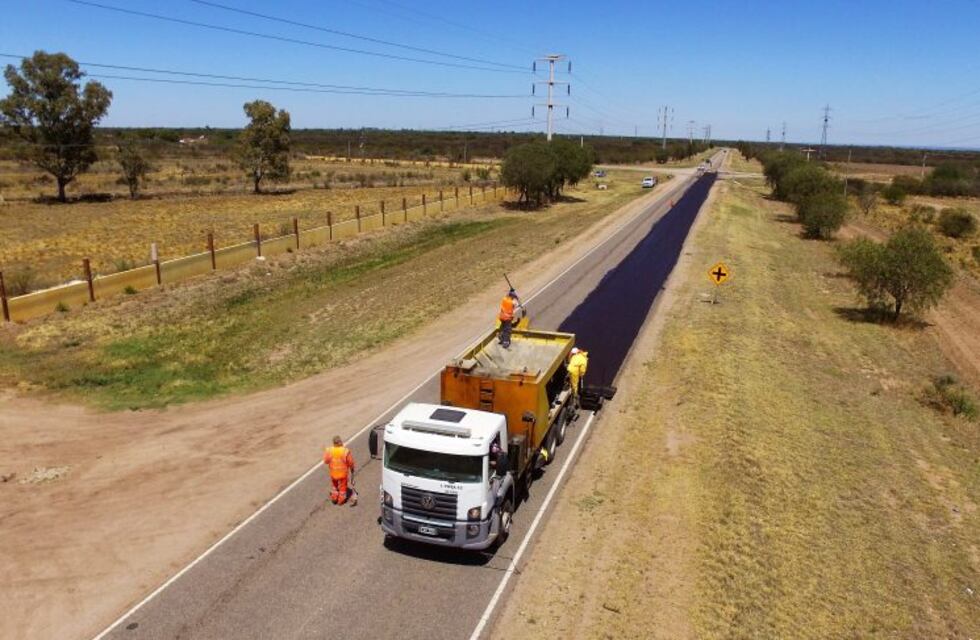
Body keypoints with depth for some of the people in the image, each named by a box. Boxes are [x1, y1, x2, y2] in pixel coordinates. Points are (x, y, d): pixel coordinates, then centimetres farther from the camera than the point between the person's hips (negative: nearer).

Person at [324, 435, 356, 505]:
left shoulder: (329, 450, -20)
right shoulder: (346, 451, -26)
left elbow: (326, 461, -7)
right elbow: (351, 462, -15)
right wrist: (352, 468, 5)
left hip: (333, 473, 2)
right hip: (343, 473, -2)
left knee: (335, 485, 30)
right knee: (343, 486, 22)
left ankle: (334, 498, 40)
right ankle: (341, 500, 36)